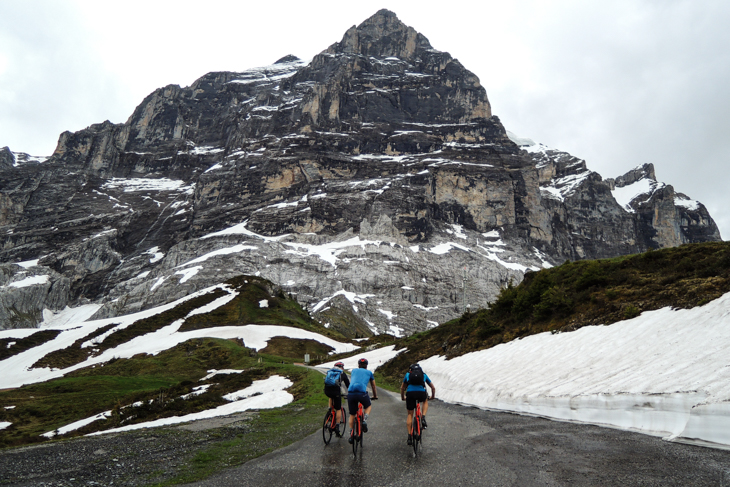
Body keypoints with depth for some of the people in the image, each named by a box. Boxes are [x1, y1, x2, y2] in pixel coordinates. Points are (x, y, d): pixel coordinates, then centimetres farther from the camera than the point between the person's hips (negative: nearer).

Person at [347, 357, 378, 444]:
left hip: (351, 393, 2)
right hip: (362, 393, -2)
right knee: (369, 406, 28)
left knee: (352, 415, 18)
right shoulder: (369, 372, 23)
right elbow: (373, 386, 35)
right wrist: (375, 396, 52)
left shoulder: (354, 370, 27)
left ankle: (351, 435, 18)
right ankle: (364, 420, 5)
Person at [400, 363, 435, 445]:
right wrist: (433, 396, 53)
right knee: (425, 401, 35)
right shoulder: (424, 374, 29)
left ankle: (409, 436, 12)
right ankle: (423, 418, 13)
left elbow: (402, 388, 38)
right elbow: (433, 387, 35)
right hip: (421, 392, 0)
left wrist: (402, 397, 54)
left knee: (410, 414, 18)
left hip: (410, 393, 0)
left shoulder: (408, 374, 30)